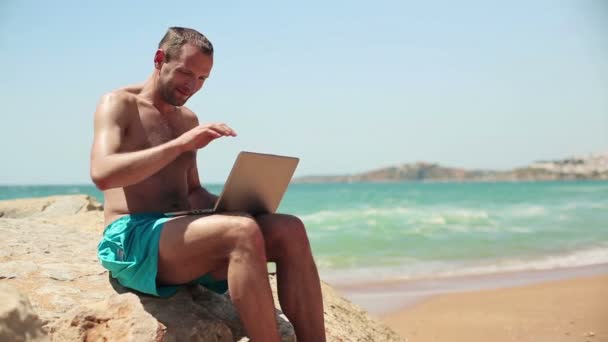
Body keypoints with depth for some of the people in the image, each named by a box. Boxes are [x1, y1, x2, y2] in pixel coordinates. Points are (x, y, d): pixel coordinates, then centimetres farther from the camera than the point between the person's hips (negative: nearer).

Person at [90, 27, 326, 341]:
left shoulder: (188, 119, 22)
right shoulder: (118, 104, 1)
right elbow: (101, 173, -17)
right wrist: (180, 143, -21)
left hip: (181, 236, 7)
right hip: (131, 239, -7)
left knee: (289, 230, -16)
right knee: (243, 232, -34)